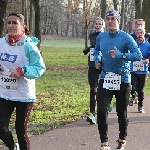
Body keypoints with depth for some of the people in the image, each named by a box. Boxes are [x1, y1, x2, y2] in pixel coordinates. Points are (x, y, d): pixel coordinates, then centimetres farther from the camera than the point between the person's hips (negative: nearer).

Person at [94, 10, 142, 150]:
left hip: (122, 79, -3)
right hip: (105, 78, 3)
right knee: (101, 110, -11)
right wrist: (97, 60, 6)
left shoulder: (126, 37, -12)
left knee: (121, 112, 10)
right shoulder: (101, 37, 3)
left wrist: (120, 55, -30)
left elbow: (138, 55, -20)